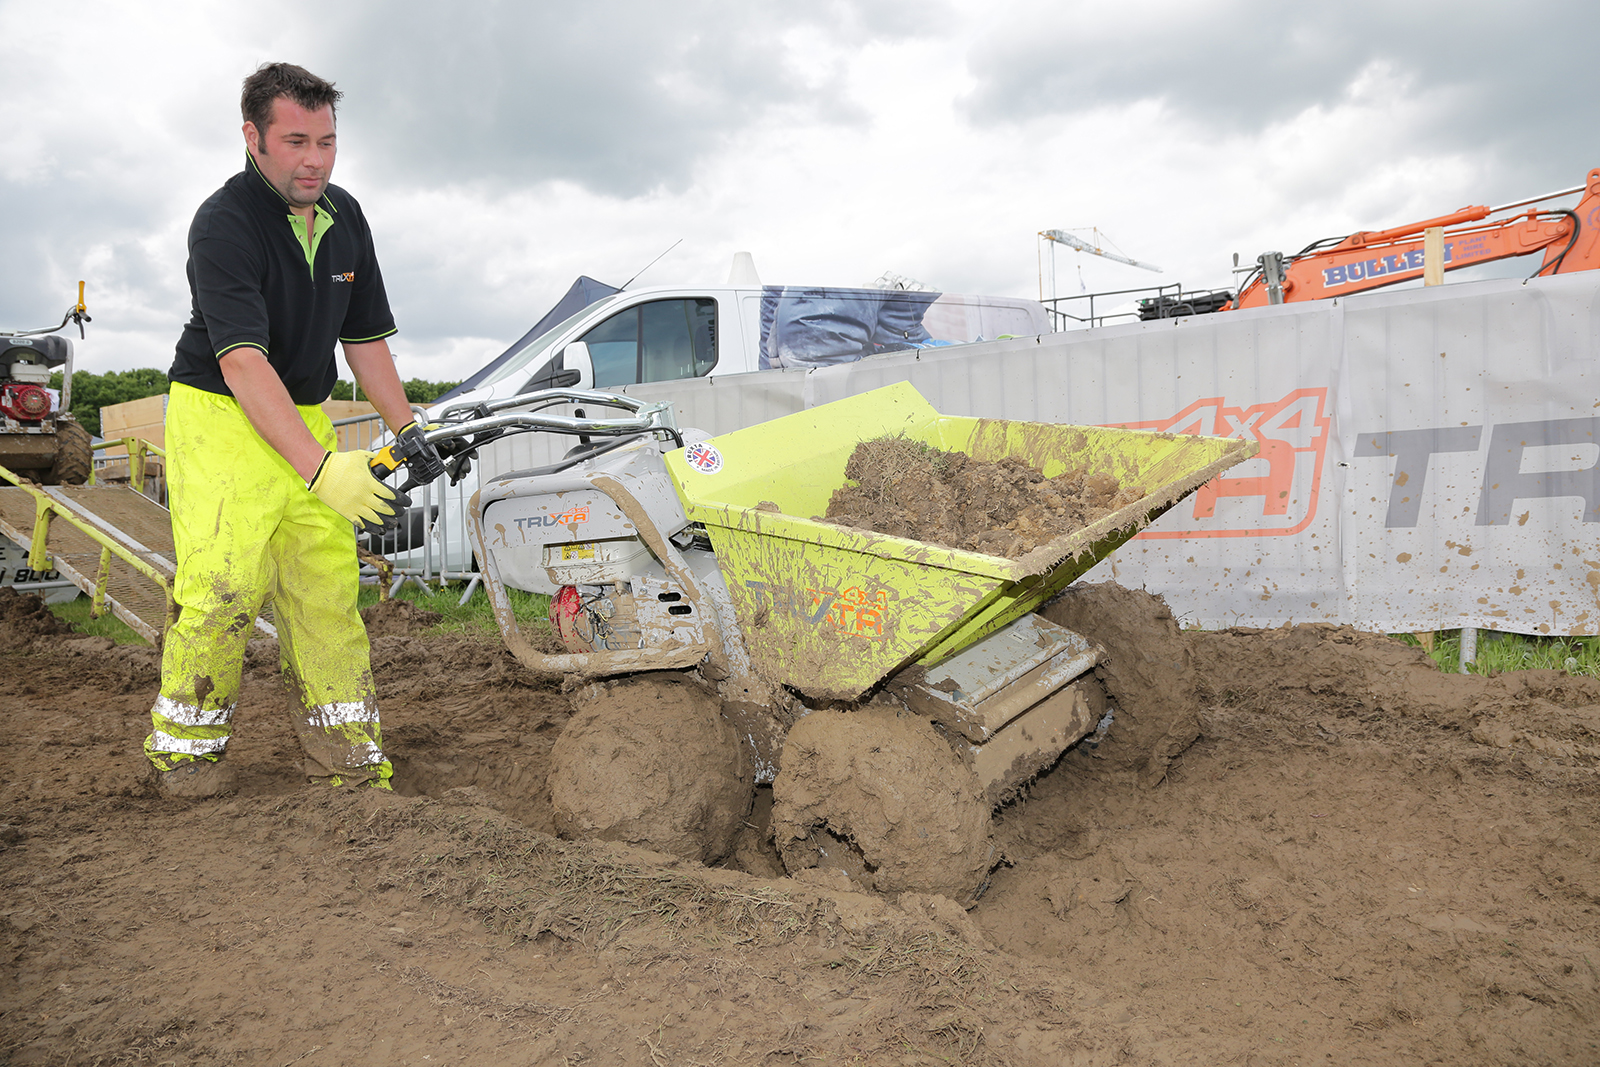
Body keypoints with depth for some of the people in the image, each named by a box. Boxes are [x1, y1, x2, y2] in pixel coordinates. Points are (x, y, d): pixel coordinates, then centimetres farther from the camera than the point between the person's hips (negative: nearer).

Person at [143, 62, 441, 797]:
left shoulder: (345, 218, 5)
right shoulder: (225, 222, -18)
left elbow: (365, 337, 13)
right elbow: (242, 361, -28)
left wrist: (408, 431, 5)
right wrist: (321, 468, -38)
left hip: (306, 419, 6)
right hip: (219, 416, -6)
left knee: (329, 585, 1)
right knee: (222, 585, -14)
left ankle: (346, 754, 7)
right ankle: (185, 745, 6)